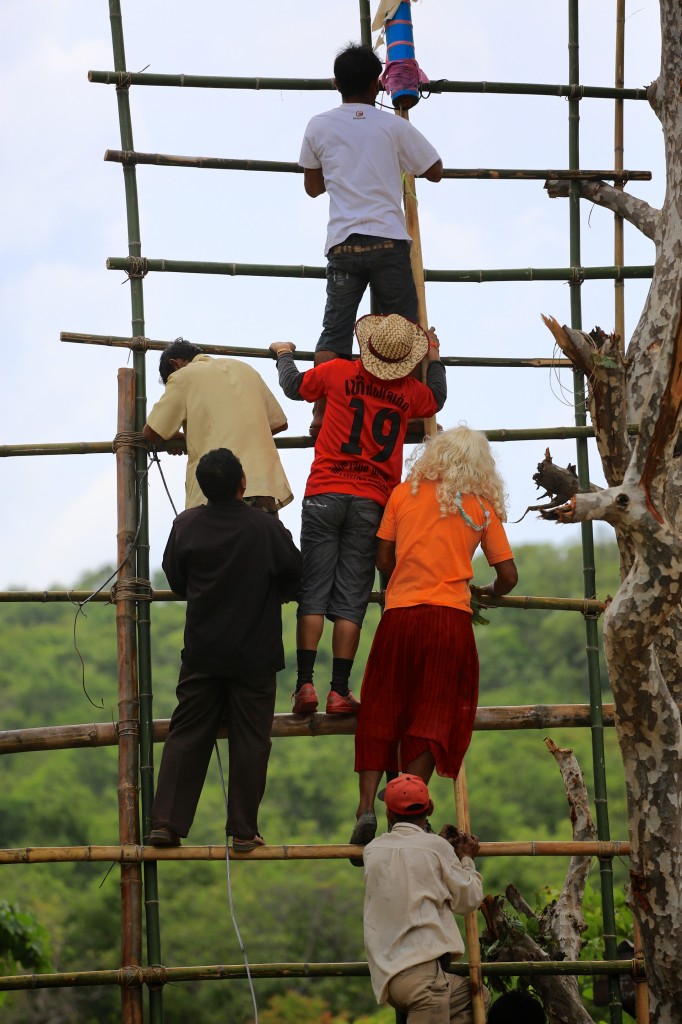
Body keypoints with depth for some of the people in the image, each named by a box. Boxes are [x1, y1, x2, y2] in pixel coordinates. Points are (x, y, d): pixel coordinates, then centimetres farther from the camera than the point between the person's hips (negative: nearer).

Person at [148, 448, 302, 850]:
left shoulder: (186, 524, -4)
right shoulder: (266, 527, -11)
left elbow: (175, 577, 6)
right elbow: (294, 574, -1)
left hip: (202, 651, 2)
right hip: (255, 652, -2)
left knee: (186, 736, 8)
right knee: (250, 740, 4)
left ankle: (166, 821, 2)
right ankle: (244, 829, 3)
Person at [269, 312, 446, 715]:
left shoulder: (338, 372, 1)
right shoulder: (409, 392, 6)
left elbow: (294, 386, 19)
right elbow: (437, 398, 30)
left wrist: (284, 355, 39)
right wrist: (434, 357, 45)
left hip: (325, 494, 0)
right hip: (372, 501, 0)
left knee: (314, 591, 1)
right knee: (351, 599, 1)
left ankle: (305, 683, -8)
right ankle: (340, 691, -3)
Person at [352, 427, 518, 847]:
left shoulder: (405, 493, 10)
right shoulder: (483, 508, 8)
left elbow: (384, 559, 12)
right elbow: (509, 576, 7)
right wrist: (488, 593, 29)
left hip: (399, 617, 1)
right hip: (451, 619, -1)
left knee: (379, 715, 7)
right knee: (432, 718, 2)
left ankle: (367, 807, -7)